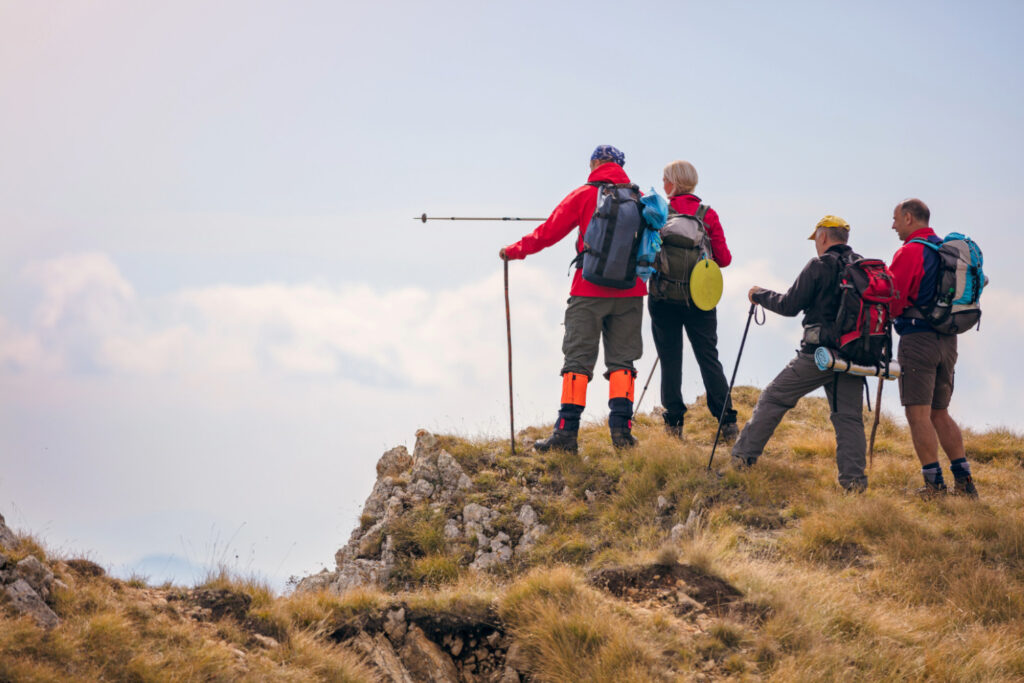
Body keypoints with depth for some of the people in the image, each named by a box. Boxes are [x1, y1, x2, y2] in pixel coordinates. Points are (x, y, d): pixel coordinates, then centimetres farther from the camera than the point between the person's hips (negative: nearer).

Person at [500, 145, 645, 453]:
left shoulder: (583, 195, -1)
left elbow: (549, 232, 0)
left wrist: (514, 250, 13)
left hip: (590, 291, -2)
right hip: (629, 291, 2)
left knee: (578, 359, -1)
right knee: (621, 360, 6)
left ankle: (567, 431, -6)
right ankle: (621, 428, -4)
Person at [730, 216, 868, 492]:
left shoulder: (819, 267, -7)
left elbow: (790, 306, -5)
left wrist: (760, 295, 11)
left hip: (819, 353, -5)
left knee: (773, 399, 7)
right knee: (848, 417, 6)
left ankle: (743, 456, 9)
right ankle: (854, 478, -5)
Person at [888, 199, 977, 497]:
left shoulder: (909, 252, -11)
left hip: (918, 336, -8)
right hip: (948, 339, 8)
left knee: (919, 414, -5)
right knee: (940, 413, 15)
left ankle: (934, 484, -8)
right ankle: (964, 480, 9)